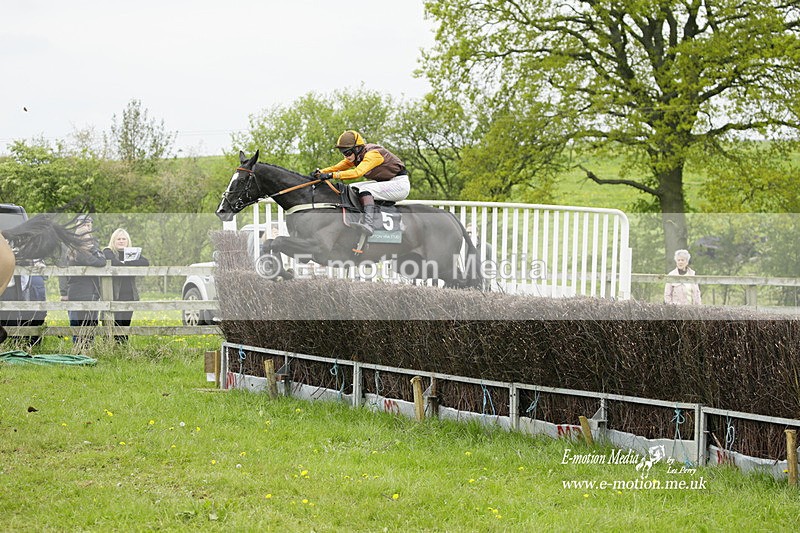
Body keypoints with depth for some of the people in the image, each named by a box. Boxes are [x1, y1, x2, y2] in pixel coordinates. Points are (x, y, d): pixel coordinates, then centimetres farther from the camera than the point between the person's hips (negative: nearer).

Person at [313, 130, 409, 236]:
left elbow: (357, 172, -38)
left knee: (365, 189, -29)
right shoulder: (356, 156, 2)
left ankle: (368, 224, -44)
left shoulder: (372, 154, -25)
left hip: (400, 184, -9)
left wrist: (332, 175, -42)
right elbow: (337, 167, 0)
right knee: (352, 189, 1)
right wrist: (320, 172, -17)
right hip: (384, 183, 9)